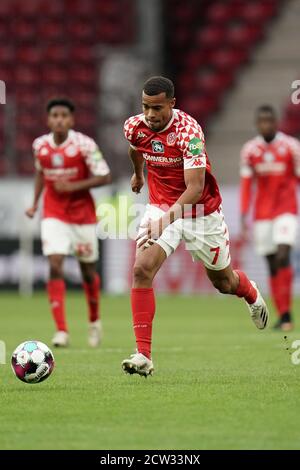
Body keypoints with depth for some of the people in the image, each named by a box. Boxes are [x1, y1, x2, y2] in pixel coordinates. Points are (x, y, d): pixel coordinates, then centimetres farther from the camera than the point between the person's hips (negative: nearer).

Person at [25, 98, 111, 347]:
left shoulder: (84, 144, -13)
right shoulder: (40, 145, -1)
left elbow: (104, 177, -13)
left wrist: (73, 186, -22)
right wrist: (34, 203, 9)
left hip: (83, 215, -2)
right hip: (54, 215, 2)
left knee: (88, 270, 10)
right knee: (55, 267, -15)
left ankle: (94, 321, 36)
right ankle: (61, 330, -16)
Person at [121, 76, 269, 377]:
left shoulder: (189, 131, -28)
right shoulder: (134, 127, -11)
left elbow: (195, 188, -33)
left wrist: (167, 218, -47)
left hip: (201, 212, -3)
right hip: (160, 207, 3)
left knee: (223, 282, 15)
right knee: (142, 270, -20)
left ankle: (252, 294, 54)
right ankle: (143, 355, -20)